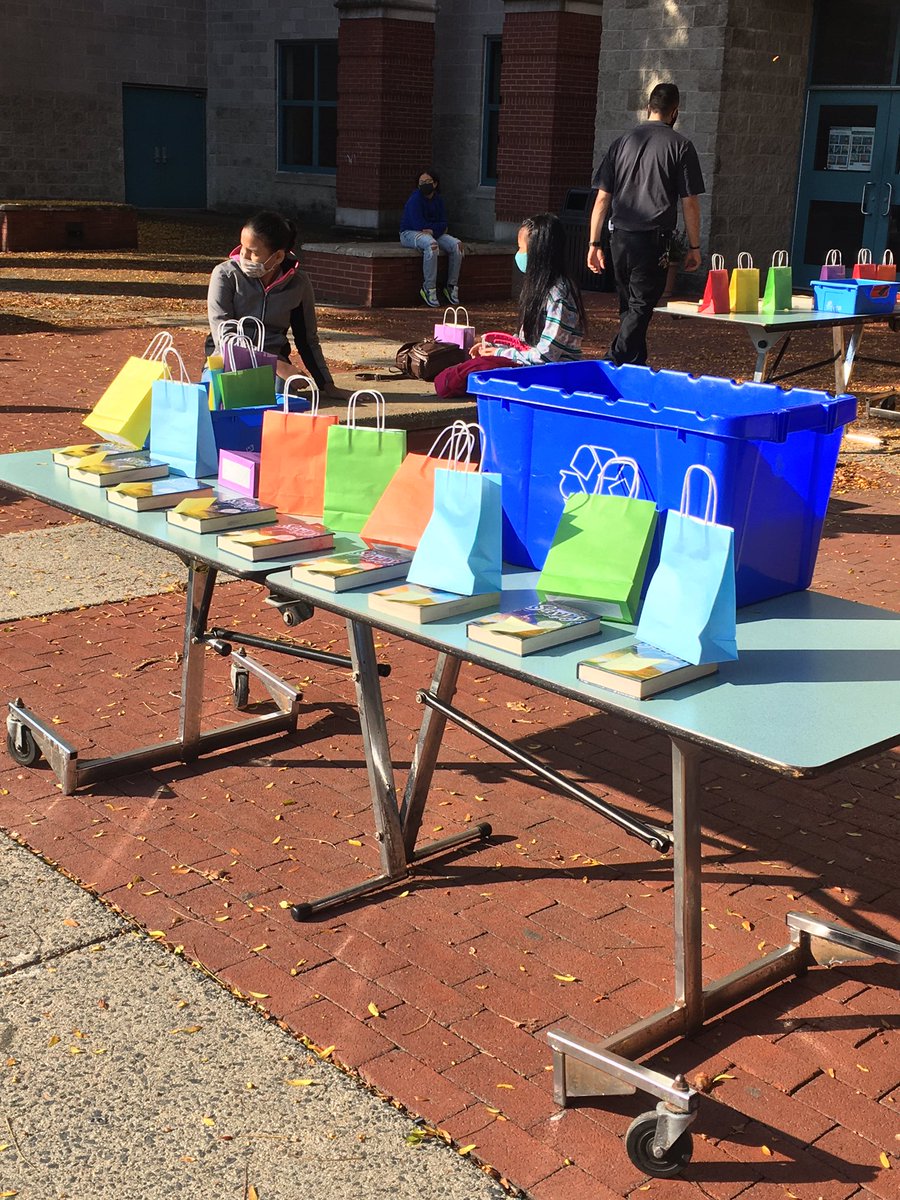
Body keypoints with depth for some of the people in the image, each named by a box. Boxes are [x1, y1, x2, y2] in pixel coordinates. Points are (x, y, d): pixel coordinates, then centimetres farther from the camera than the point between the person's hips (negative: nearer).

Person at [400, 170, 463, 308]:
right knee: (432, 245, -39)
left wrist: (433, 229, -19)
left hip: (432, 234, 7)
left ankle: (452, 286, -6)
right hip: (410, 233, -7)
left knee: (457, 245, -14)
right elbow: (418, 224, -22)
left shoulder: (438, 199, 8)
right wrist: (439, 227, -8)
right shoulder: (415, 199, -14)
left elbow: (443, 223, 3)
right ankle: (429, 288, -32)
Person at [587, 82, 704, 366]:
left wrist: (595, 243, 10)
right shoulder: (680, 145, -2)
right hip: (653, 238, -5)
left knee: (628, 306, 16)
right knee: (640, 308, -3)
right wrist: (694, 247, 4)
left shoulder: (622, 142, 9)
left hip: (620, 237, 5)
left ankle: (636, 366, 25)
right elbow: (690, 203, -4)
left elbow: (602, 198, 6)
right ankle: (616, 366, -15)